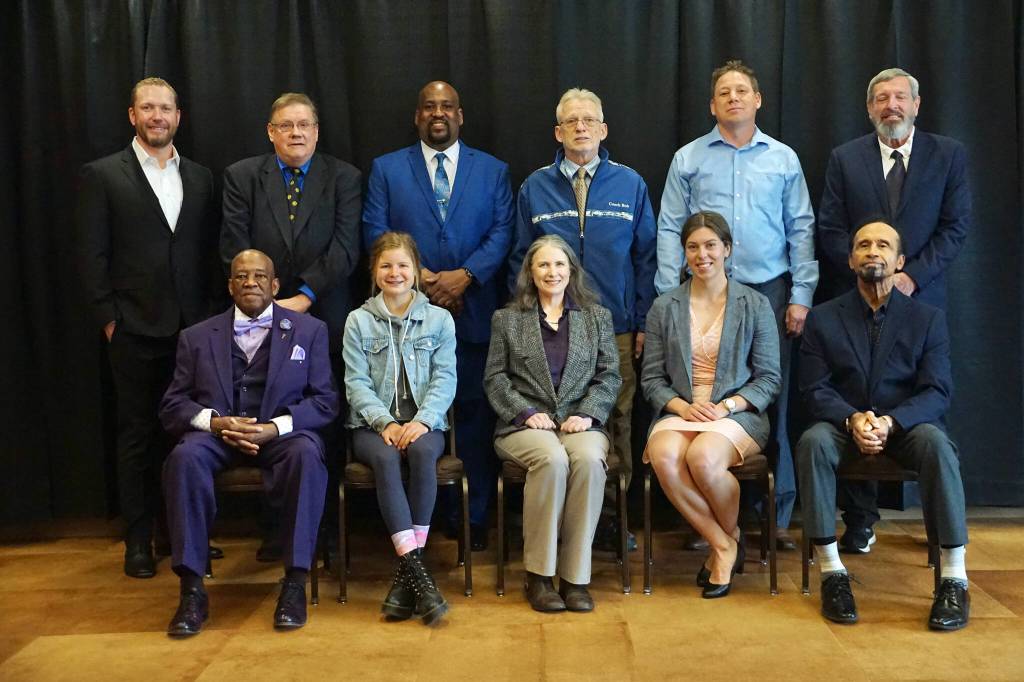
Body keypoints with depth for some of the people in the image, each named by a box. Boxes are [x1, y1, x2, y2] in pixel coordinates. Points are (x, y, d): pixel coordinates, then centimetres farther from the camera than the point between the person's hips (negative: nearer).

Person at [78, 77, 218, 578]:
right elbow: (93, 255, -2)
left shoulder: (201, 178, 11)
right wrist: (108, 319, -6)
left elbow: (210, 251, 11)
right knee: (137, 434, 6)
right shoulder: (103, 175, 1)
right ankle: (138, 539, 16)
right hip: (135, 329, -3)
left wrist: (207, 311, 3)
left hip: (192, 328, 3)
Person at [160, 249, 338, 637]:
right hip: (216, 433, 2)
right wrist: (214, 421, -12)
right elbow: (172, 405, 10)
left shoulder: (309, 330, 12)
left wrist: (275, 427, -14)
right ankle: (192, 588, -25)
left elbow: (325, 400, 4)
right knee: (184, 456, -32)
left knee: (307, 454, -35)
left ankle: (295, 583, -28)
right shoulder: (197, 337, 15)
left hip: (283, 433, -1)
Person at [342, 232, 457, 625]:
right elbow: (356, 382, 2)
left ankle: (406, 572, -30)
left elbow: (445, 379, 2)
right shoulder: (358, 320, 10)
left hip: (423, 423, 0)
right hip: (373, 424, 0)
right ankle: (417, 573, -36)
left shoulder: (439, 319, 11)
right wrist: (385, 422, -15)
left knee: (422, 452, -35)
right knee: (386, 458, -34)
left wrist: (422, 420, -16)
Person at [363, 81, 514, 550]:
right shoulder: (386, 169, 10)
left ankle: (471, 518, 11)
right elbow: (376, 232, 2)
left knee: (474, 415, 2)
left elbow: (501, 233, 3)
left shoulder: (492, 171, 12)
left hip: (473, 312, 1)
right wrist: (420, 278, -10)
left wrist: (464, 275, -12)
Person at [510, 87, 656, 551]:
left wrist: (643, 322, 1)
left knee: (617, 422, 4)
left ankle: (611, 516, 16)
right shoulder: (534, 188, 6)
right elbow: (520, 261, 8)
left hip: (616, 327, 0)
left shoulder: (630, 185, 5)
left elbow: (645, 257, 6)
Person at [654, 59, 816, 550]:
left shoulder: (783, 159, 10)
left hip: (769, 290, 1)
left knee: (772, 400, 2)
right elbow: (670, 231, 3)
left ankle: (776, 515, 11)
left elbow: (801, 230, 8)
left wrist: (802, 296, 0)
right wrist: (670, 299, -5)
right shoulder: (688, 159, 7)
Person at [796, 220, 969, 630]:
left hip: (906, 425, 0)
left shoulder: (927, 319, 5)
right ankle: (832, 574, -27)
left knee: (936, 442, -34)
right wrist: (852, 420, -23)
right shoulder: (823, 318, 5)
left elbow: (936, 393, -5)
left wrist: (891, 422, -25)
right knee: (813, 442, -33)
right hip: (844, 424, 0)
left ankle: (954, 580, -27)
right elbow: (815, 389, -2)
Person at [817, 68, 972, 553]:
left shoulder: (948, 155, 6)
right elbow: (831, 230, 2)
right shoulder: (845, 158, 7)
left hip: (921, 298, 0)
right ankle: (860, 520, 11)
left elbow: (955, 227, 1)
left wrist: (911, 276, -11)